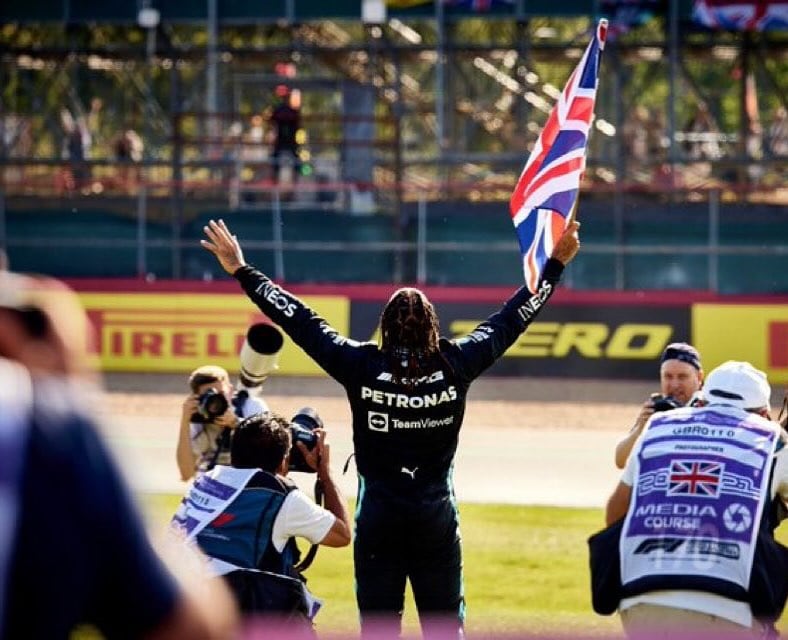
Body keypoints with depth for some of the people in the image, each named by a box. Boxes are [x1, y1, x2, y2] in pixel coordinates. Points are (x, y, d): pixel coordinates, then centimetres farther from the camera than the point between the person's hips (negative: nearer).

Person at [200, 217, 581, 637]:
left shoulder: (361, 365, -9)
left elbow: (300, 322, -3)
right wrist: (556, 262, 15)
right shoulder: (455, 364, -6)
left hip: (378, 516, -1)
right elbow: (508, 322, 4)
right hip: (437, 517, 1)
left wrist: (240, 270, 5)